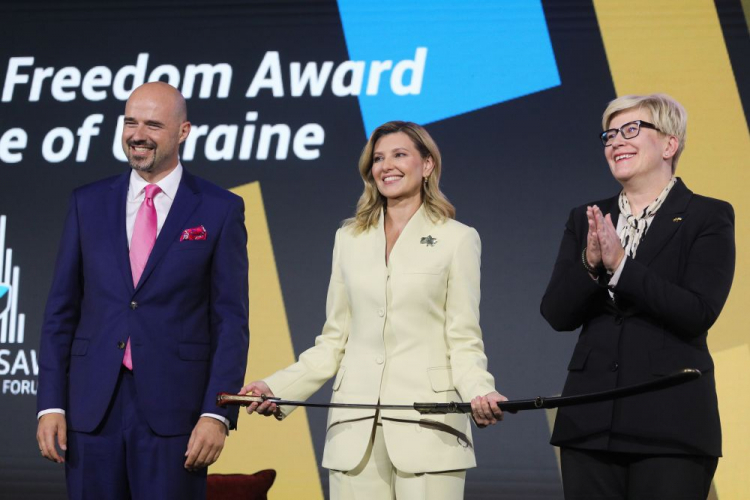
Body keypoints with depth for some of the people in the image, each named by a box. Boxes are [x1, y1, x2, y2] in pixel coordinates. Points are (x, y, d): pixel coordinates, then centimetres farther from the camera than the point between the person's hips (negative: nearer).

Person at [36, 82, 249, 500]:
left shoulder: (221, 210, 2)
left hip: (173, 408, -3)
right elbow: (61, 311, 9)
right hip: (93, 409, 3)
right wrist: (51, 403, 1)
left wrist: (217, 414, -10)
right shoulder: (88, 203, 10)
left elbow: (231, 320, -1)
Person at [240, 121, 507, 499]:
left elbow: (464, 342, 0)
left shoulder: (457, 239, 5)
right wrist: (277, 388, 1)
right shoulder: (349, 239, 15)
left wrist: (480, 393, -19)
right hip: (355, 428, 3)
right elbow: (333, 341, 14)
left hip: (427, 426, -3)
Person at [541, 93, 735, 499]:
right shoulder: (586, 220, 14)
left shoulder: (708, 217, 1)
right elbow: (556, 314, 6)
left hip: (671, 426, -4)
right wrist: (590, 264, -13)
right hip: (590, 424, 4)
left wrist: (620, 265, -18)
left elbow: (699, 313, -12)